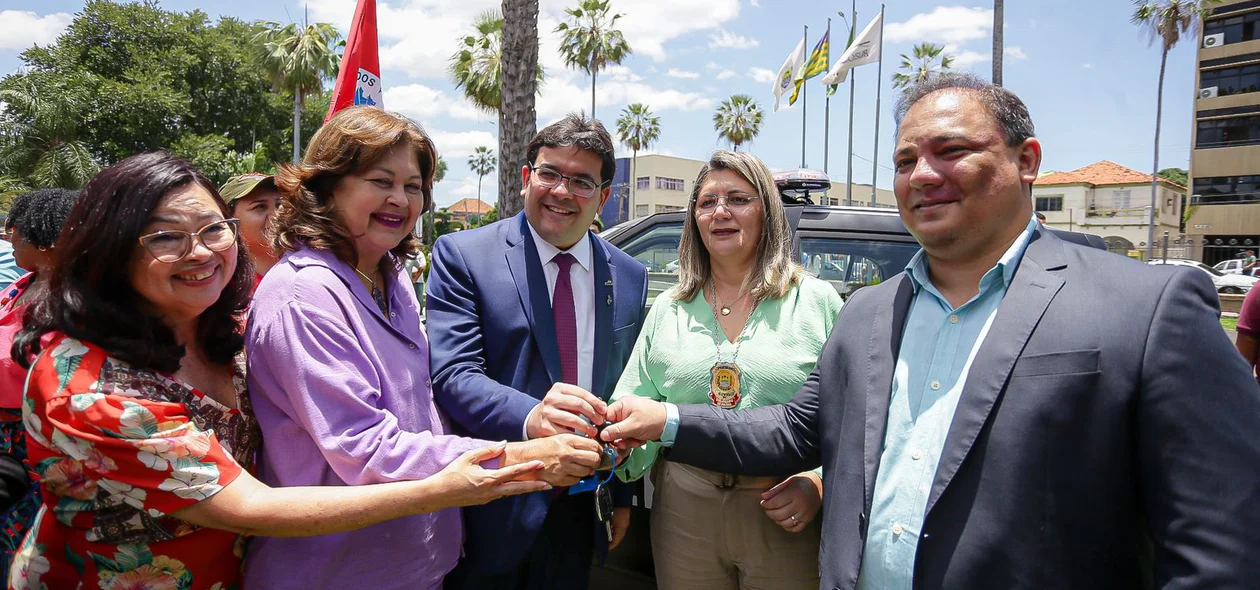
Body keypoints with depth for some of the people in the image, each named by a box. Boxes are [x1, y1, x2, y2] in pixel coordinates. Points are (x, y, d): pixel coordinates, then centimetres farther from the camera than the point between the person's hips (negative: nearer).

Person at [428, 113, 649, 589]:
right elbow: (452, 374, -19)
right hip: (490, 513, -3)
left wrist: (621, 495, 11)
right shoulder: (461, 256, -9)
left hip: (577, 514, 4)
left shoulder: (629, 277, 4)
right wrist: (530, 417, -37)